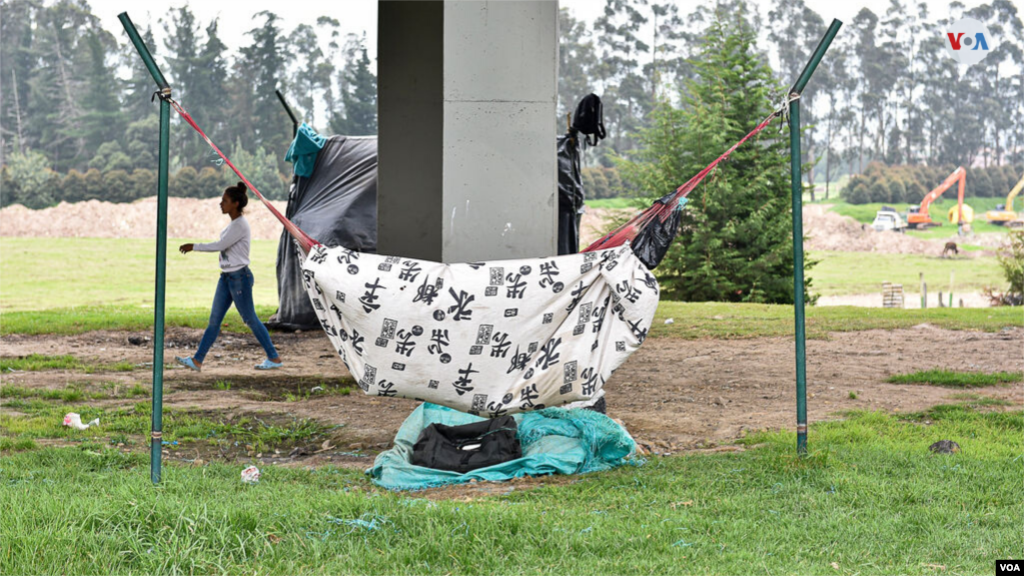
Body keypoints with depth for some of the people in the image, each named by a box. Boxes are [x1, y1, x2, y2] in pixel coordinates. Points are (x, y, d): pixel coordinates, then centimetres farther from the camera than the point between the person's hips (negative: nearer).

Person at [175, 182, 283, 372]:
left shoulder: (240, 225, -16)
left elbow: (220, 245, -19)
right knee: (214, 319, 7)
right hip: (226, 277, 9)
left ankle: (274, 358, 8)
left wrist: (194, 247, -13)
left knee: (250, 319, -2)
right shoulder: (233, 224, 13)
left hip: (239, 277, -9)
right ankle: (197, 360, 7)